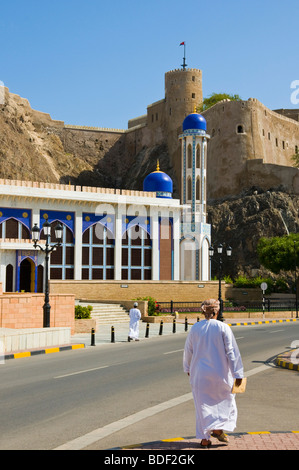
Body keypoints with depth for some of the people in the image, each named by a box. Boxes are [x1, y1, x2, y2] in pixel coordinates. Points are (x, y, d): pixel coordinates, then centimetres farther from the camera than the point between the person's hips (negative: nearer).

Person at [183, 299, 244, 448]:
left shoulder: (195, 328, -2)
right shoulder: (223, 328, -10)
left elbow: (188, 351, 7)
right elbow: (232, 352, -11)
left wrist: (188, 368, 23)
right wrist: (237, 374, -7)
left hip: (199, 374, 2)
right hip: (220, 373, -2)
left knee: (202, 404, 10)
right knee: (226, 400, 20)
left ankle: (204, 439, 12)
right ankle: (218, 429, 7)